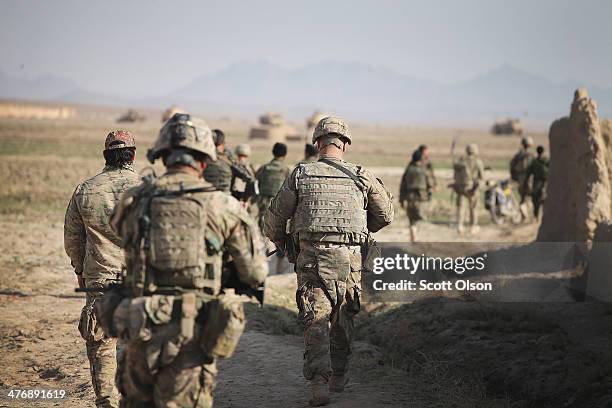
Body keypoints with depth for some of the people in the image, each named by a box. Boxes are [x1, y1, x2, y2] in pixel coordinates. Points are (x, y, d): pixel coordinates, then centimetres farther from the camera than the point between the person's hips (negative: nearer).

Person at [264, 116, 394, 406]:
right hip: (349, 259, 1)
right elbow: (386, 214, 13)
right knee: (342, 320, 18)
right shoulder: (360, 177, 3)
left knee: (316, 323, -2)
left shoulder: (300, 175, 1)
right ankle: (339, 377, 31)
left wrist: (279, 241, 27)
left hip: (311, 259, -1)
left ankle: (319, 385, -15)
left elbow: (274, 219, 6)